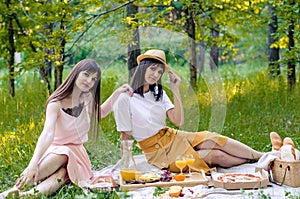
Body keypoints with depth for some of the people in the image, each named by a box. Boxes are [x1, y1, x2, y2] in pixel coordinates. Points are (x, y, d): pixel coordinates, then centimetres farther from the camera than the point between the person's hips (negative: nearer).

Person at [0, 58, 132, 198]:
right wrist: (33, 164, -48)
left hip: (76, 152, 3)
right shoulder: (56, 103, -17)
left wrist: (117, 93, 9)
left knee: (61, 175, -33)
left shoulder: (87, 98, 2)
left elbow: (100, 113, 25)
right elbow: (47, 133, -33)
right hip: (56, 149, -3)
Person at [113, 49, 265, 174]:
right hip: (159, 153, -6)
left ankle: (262, 157, -8)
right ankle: (259, 161, -8)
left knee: (215, 139, -14)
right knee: (216, 156, -16)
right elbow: (125, 136, -10)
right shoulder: (125, 98, -14)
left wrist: (175, 91, -9)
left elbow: (178, 122, -3)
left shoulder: (158, 93, 6)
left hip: (174, 137, 6)